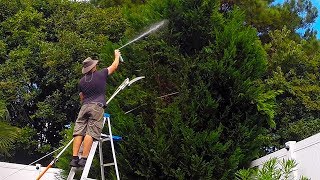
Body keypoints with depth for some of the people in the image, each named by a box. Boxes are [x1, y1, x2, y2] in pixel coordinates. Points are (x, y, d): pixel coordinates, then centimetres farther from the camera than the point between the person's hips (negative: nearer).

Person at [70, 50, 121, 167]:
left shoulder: (82, 81, 16)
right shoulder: (100, 75, 4)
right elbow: (114, 66, 17)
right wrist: (117, 55, 34)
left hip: (84, 107, 4)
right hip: (97, 107, -4)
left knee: (79, 132, -1)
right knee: (90, 133, -11)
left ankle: (74, 158, -9)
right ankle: (84, 159, -18)